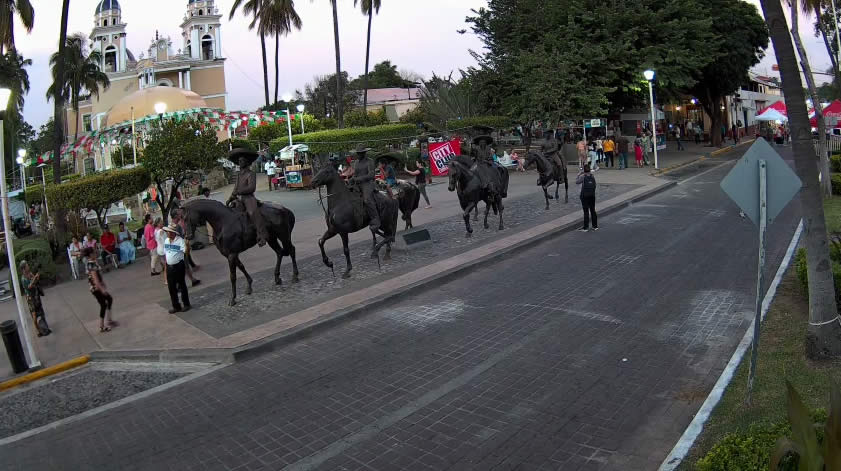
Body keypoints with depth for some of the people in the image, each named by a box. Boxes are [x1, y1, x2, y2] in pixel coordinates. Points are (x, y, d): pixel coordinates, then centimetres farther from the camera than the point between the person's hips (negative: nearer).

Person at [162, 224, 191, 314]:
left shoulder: (180, 240, -15)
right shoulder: (166, 240, 5)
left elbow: (186, 251, -27)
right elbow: (166, 254, 14)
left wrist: (187, 245, -46)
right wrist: (166, 266, 15)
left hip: (179, 266, -6)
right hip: (169, 267, 6)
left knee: (182, 285, 6)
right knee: (172, 287, 11)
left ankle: (186, 304, 20)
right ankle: (176, 306, 22)